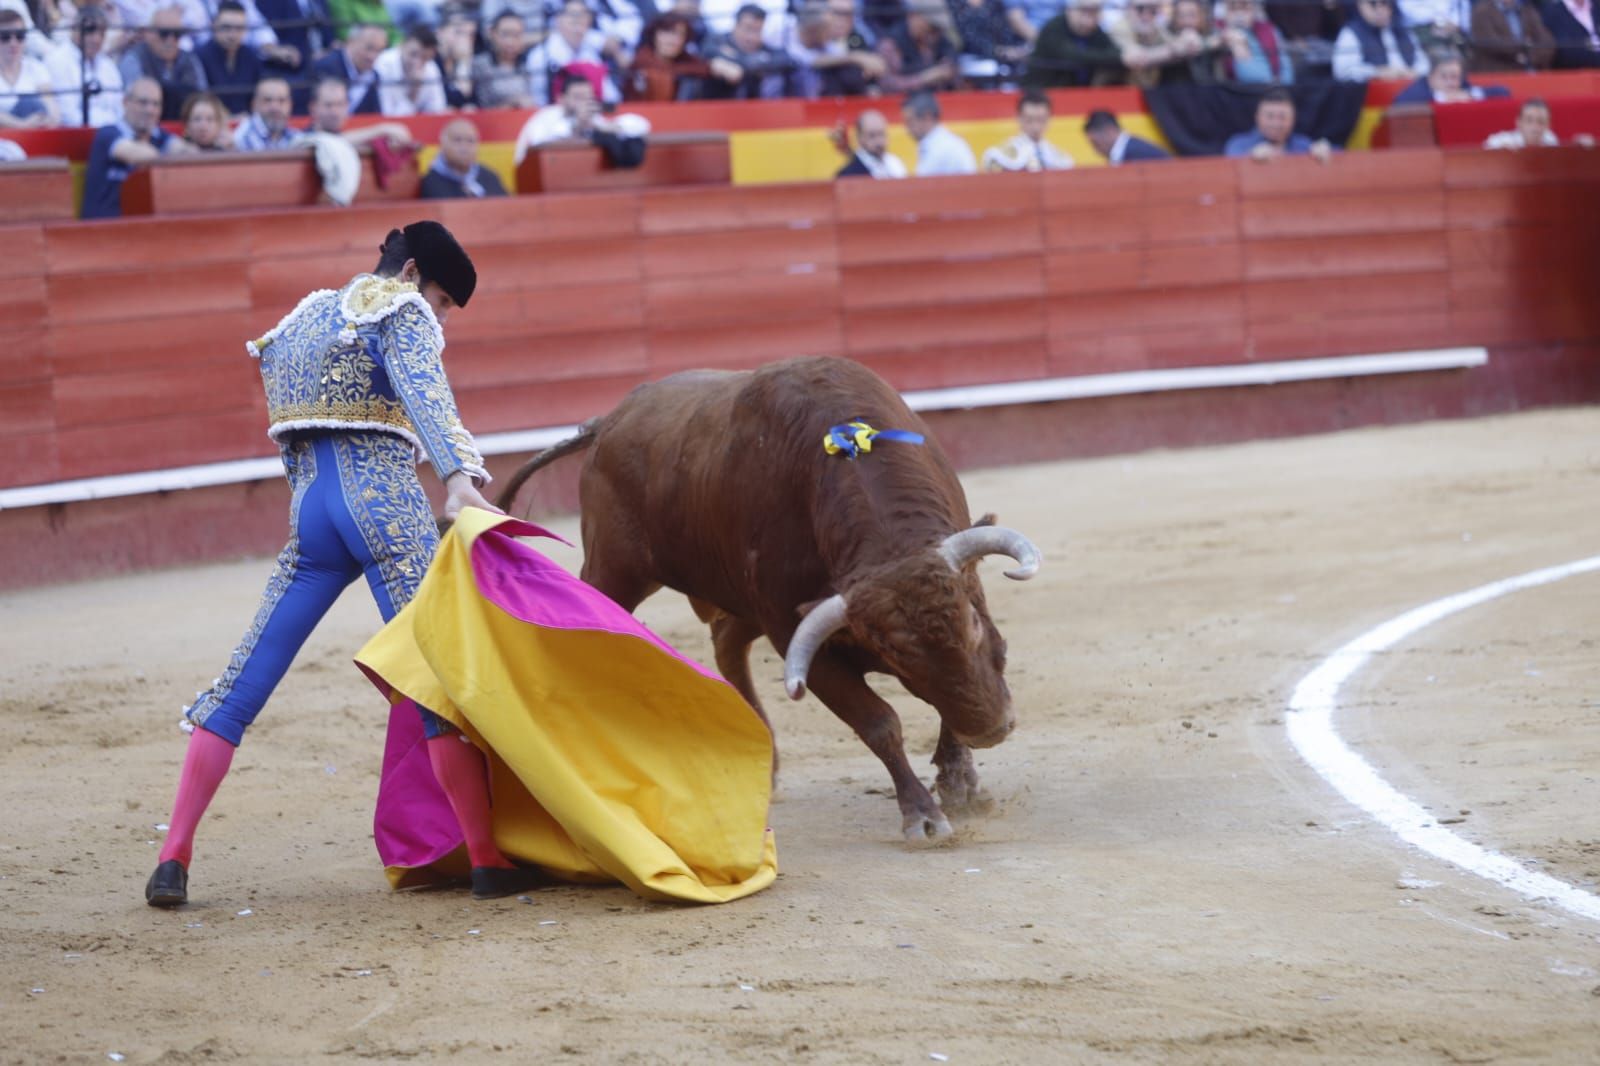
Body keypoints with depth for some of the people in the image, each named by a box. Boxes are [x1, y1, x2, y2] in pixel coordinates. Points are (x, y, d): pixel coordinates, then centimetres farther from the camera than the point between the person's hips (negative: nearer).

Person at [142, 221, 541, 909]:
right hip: (385, 500, -6)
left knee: (240, 689, 8)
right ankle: (488, 862, -9)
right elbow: (426, 396, -18)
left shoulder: (301, 320, 25)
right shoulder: (403, 311, 2)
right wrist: (460, 478, -34)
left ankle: (173, 858, 3)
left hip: (309, 510, 6)